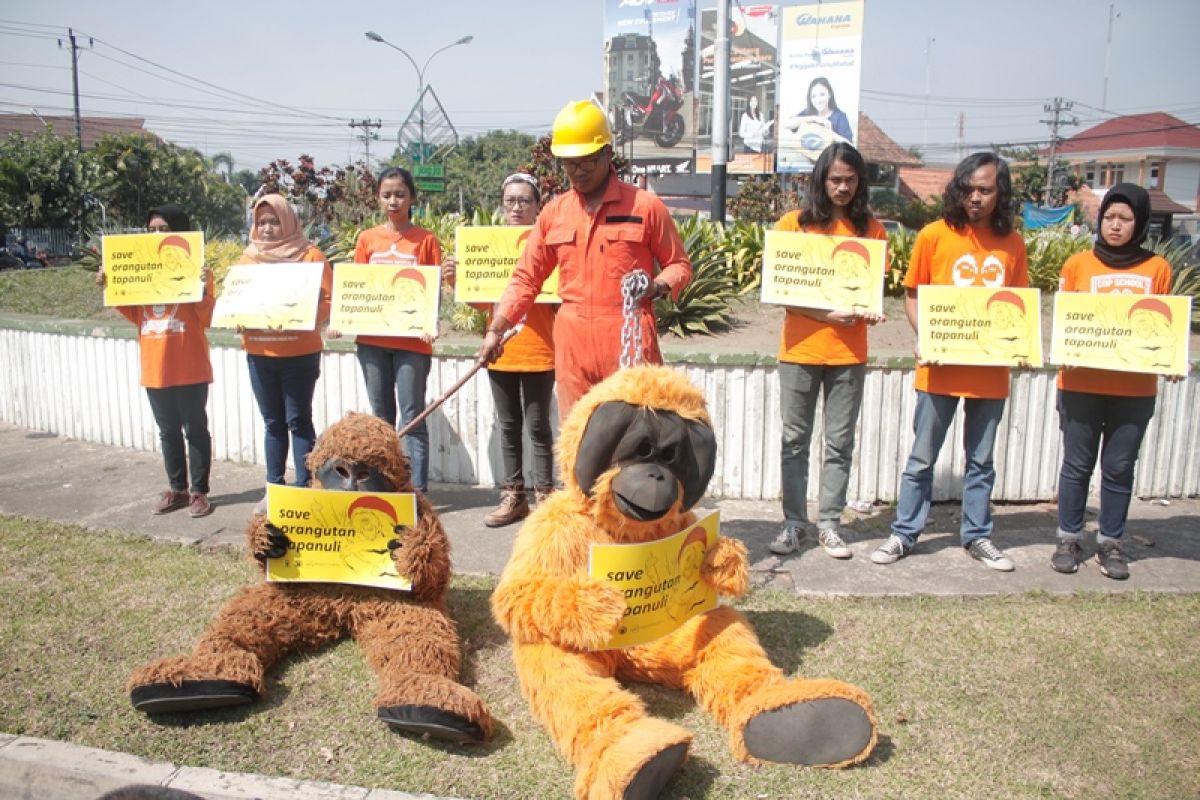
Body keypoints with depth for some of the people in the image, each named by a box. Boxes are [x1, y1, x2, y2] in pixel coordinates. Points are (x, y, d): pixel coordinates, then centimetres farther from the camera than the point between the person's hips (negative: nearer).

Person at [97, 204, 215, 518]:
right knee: (168, 431, 13)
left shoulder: (195, 269, -5)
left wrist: (203, 290, -24)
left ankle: (199, 491, 10)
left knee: (195, 430, 2)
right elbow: (135, 315, 12)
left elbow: (207, 318, -8)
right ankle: (177, 488, 23)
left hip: (189, 368, -5)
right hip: (155, 367, 5)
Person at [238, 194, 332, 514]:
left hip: (300, 353, -4)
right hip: (259, 354, 4)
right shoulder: (249, 256, 11)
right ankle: (274, 488, 18)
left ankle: (305, 488, 6)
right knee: (272, 422, 10)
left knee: (298, 420, 0)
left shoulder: (310, 255, -2)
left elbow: (330, 301, -7)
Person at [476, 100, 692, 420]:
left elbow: (679, 264, 7)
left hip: (630, 342, -3)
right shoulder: (553, 213, 10)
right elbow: (526, 278, 14)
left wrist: (657, 286, -15)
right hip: (573, 345, 4)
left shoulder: (645, 205, -1)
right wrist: (496, 330, 5)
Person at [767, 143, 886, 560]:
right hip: (800, 349, -1)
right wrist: (828, 314, -17)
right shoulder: (793, 223, 0)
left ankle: (829, 524, 18)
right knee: (795, 440, 6)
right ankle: (794, 522, 17)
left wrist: (869, 311, -12)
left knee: (840, 443, 7)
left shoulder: (870, 228, 6)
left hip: (849, 353, 2)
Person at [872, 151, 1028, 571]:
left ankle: (977, 536, 29)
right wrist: (925, 338, -15)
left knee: (981, 460, 15)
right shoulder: (934, 235, -4)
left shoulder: (1012, 243, 4)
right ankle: (904, 534, 19)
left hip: (991, 371, 3)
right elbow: (912, 294, 0)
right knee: (922, 459, 7)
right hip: (941, 368, -2)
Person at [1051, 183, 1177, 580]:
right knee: (1077, 465, 6)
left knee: (1119, 468, 7)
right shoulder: (1078, 264, 2)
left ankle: (1111, 543, 20)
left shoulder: (1158, 269, 5)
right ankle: (1069, 539, 19)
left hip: (1135, 388, 1)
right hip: (1081, 384, -1)